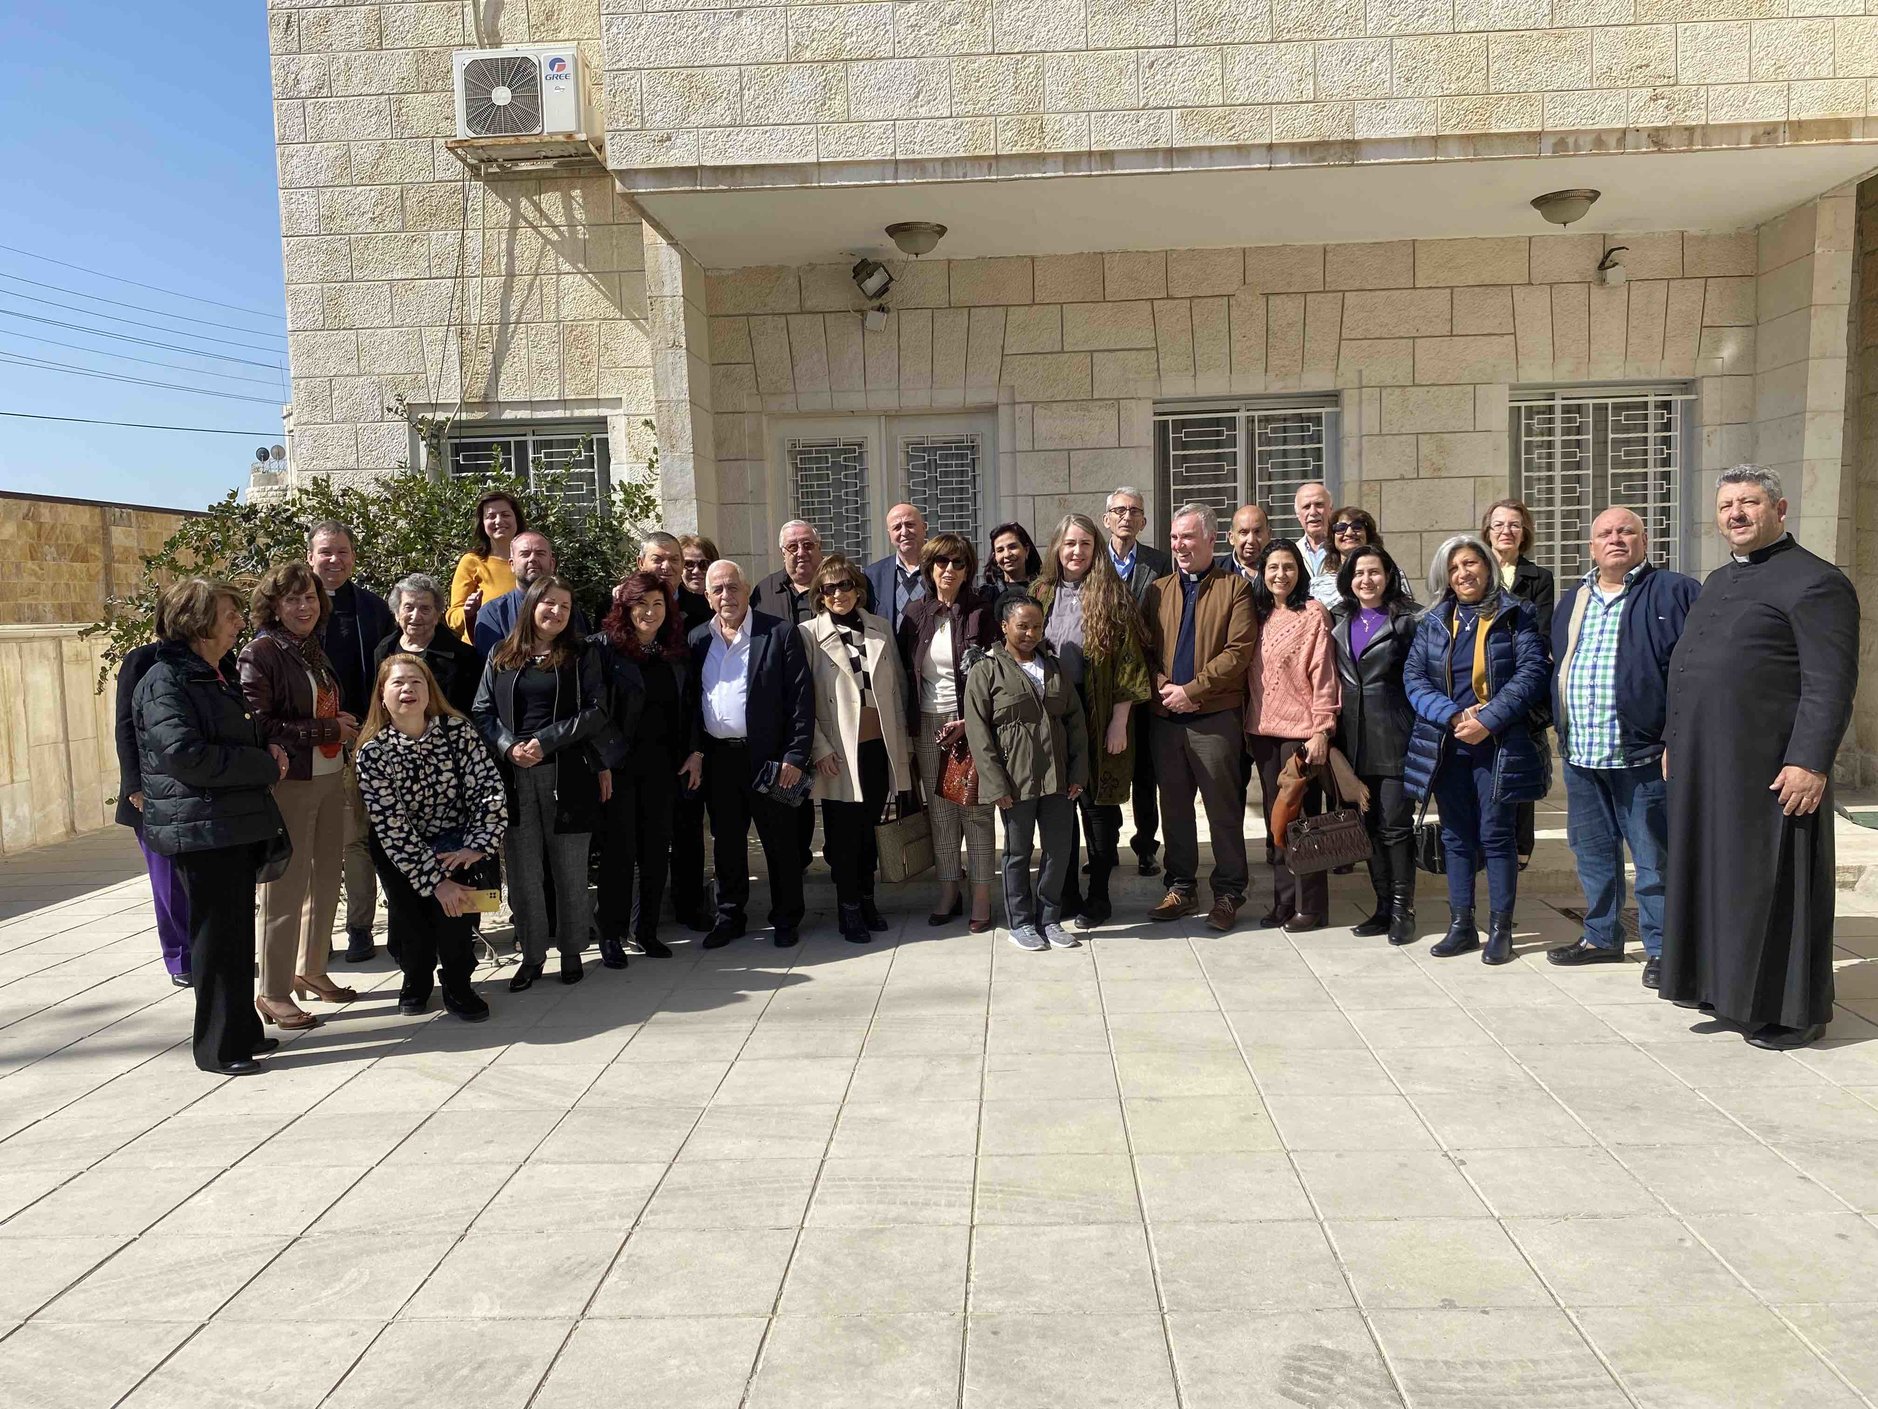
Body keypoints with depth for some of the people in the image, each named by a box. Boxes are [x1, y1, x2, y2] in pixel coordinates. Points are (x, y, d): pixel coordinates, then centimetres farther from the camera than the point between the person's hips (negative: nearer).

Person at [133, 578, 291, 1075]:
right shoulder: (165, 681, -12)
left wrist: (266, 751, 6)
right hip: (200, 828, -9)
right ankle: (219, 1047, 8)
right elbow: (184, 754, -23)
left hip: (238, 825, 9)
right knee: (218, 935, -2)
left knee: (238, 931, 15)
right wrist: (265, 766, -16)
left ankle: (241, 1030, 26)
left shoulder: (217, 677, 18)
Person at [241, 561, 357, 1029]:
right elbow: (259, 726, -18)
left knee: (326, 877, 14)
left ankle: (310, 970, 29)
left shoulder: (314, 652, 14)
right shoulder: (260, 654, -10)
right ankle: (274, 992, 7)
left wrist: (346, 726, 7)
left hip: (329, 777, 8)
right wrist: (328, 730, -17)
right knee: (287, 885, -3)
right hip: (288, 782, -8)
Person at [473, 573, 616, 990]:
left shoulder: (582, 655, 4)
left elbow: (595, 712, -5)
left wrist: (544, 741, -13)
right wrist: (509, 747, -10)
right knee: (522, 873, 4)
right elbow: (482, 711, 7)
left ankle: (571, 952, 19)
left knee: (570, 872, 5)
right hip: (514, 777, 2)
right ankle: (532, 955, 17)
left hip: (568, 775, -2)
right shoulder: (502, 655, 11)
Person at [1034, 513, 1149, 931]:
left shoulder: (1111, 595, -2)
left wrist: (1119, 721, -11)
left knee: (1098, 803, 4)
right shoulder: (1042, 594, 8)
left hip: (1098, 713, -3)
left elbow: (1128, 660, -6)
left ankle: (1099, 895, 15)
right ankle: (1066, 893, 19)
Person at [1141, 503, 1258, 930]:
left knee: (1223, 808, 2)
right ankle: (1181, 888, 22)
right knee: (1174, 806, 11)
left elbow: (1239, 651, -9)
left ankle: (1228, 892, 13)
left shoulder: (1235, 589, 1)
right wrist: (1164, 688, -9)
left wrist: (1191, 690, -14)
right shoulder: (1158, 591, 14)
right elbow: (1145, 649, 9)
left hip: (1215, 717, -4)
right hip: (1164, 717, 4)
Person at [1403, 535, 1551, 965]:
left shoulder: (1515, 615, 2)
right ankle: (1460, 925, 16)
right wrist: (1453, 716, -12)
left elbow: (1531, 672, -8)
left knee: (1495, 834, -2)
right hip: (1447, 743, 4)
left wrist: (1489, 720, -17)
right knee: (1456, 836, 8)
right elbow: (1413, 677, 3)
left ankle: (1500, 929, 7)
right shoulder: (1433, 621, 11)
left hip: (1498, 743, -3)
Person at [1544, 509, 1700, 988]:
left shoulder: (1676, 593, -3)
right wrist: (1560, 732, 14)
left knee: (1654, 858, 3)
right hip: (1580, 756, 6)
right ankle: (1601, 937, 29)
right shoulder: (1573, 599, 16)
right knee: (1592, 852, 15)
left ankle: (1661, 948, 15)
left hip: (1644, 754, -6)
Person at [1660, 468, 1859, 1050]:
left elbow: (1831, 682, -15)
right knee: (1715, 877, 13)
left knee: (1773, 883, 1)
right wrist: (1673, 740, 19)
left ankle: (1790, 1010, 13)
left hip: (1769, 770, -8)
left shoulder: (1814, 581, -8)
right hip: (1704, 766, 8)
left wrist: (1810, 761, -21)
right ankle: (1726, 985, 27)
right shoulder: (1718, 581, 19)